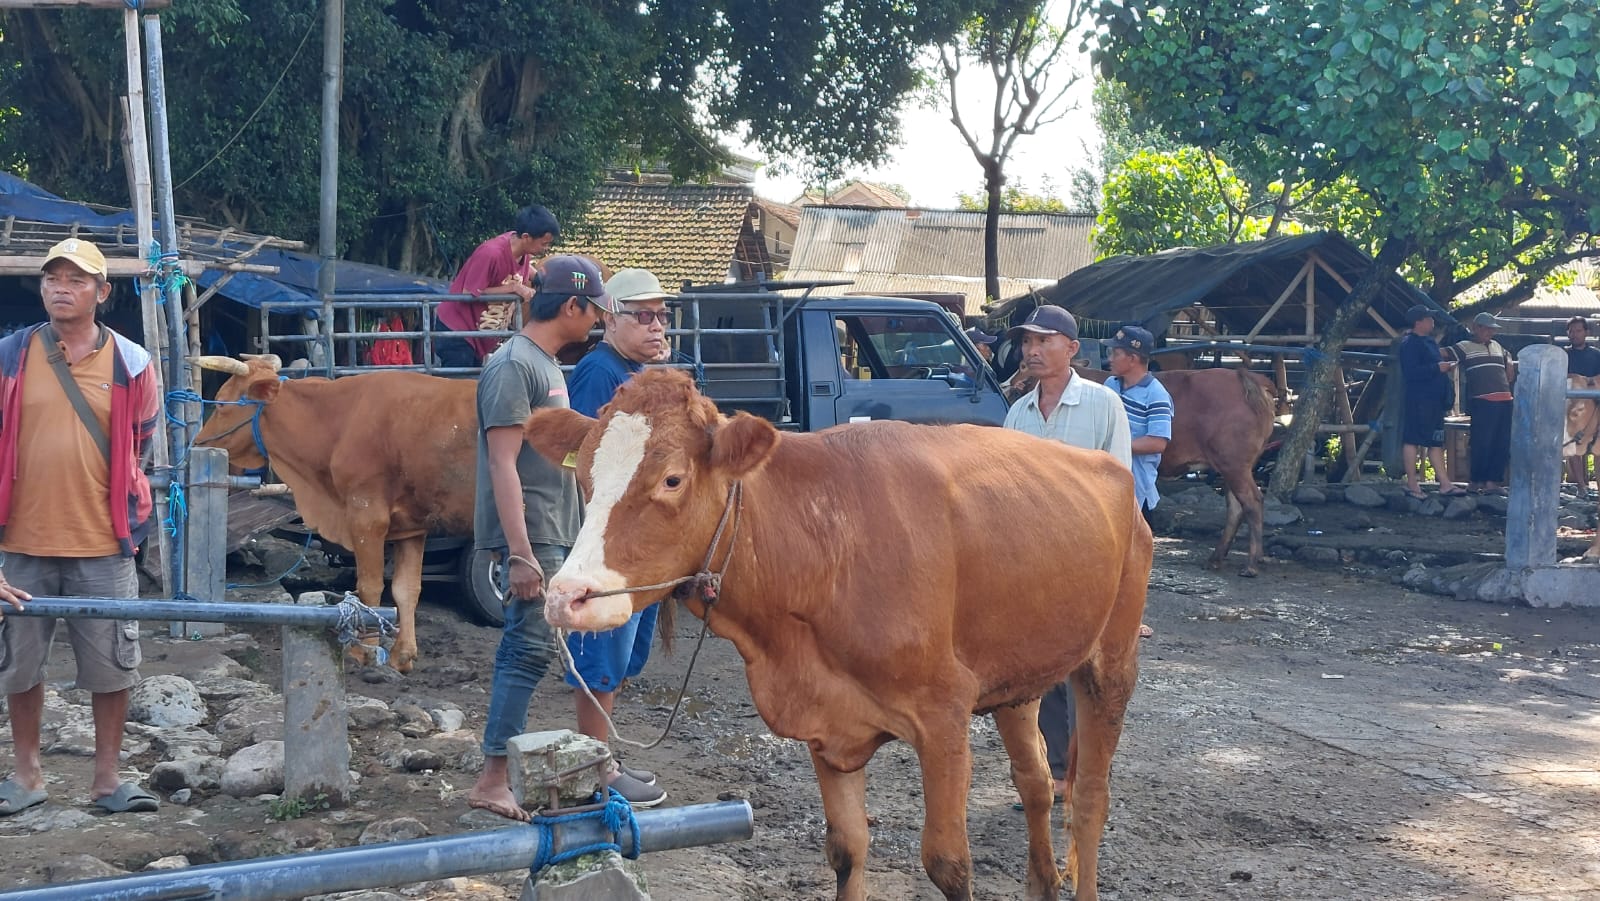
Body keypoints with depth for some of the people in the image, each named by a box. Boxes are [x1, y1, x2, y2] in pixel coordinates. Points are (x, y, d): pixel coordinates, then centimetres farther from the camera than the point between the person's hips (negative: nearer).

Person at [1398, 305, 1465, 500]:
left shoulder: (1429, 341, 19)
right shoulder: (1410, 344, -12)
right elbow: (1411, 372, -22)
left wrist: (1446, 366, 14)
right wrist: (1437, 368, -20)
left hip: (1434, 400, 10)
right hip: (1418, 399, -10)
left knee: (1436, 442, 9)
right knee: (1413, 439, -4)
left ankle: (1445, 485, 11)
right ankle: (1412, 484, 0)